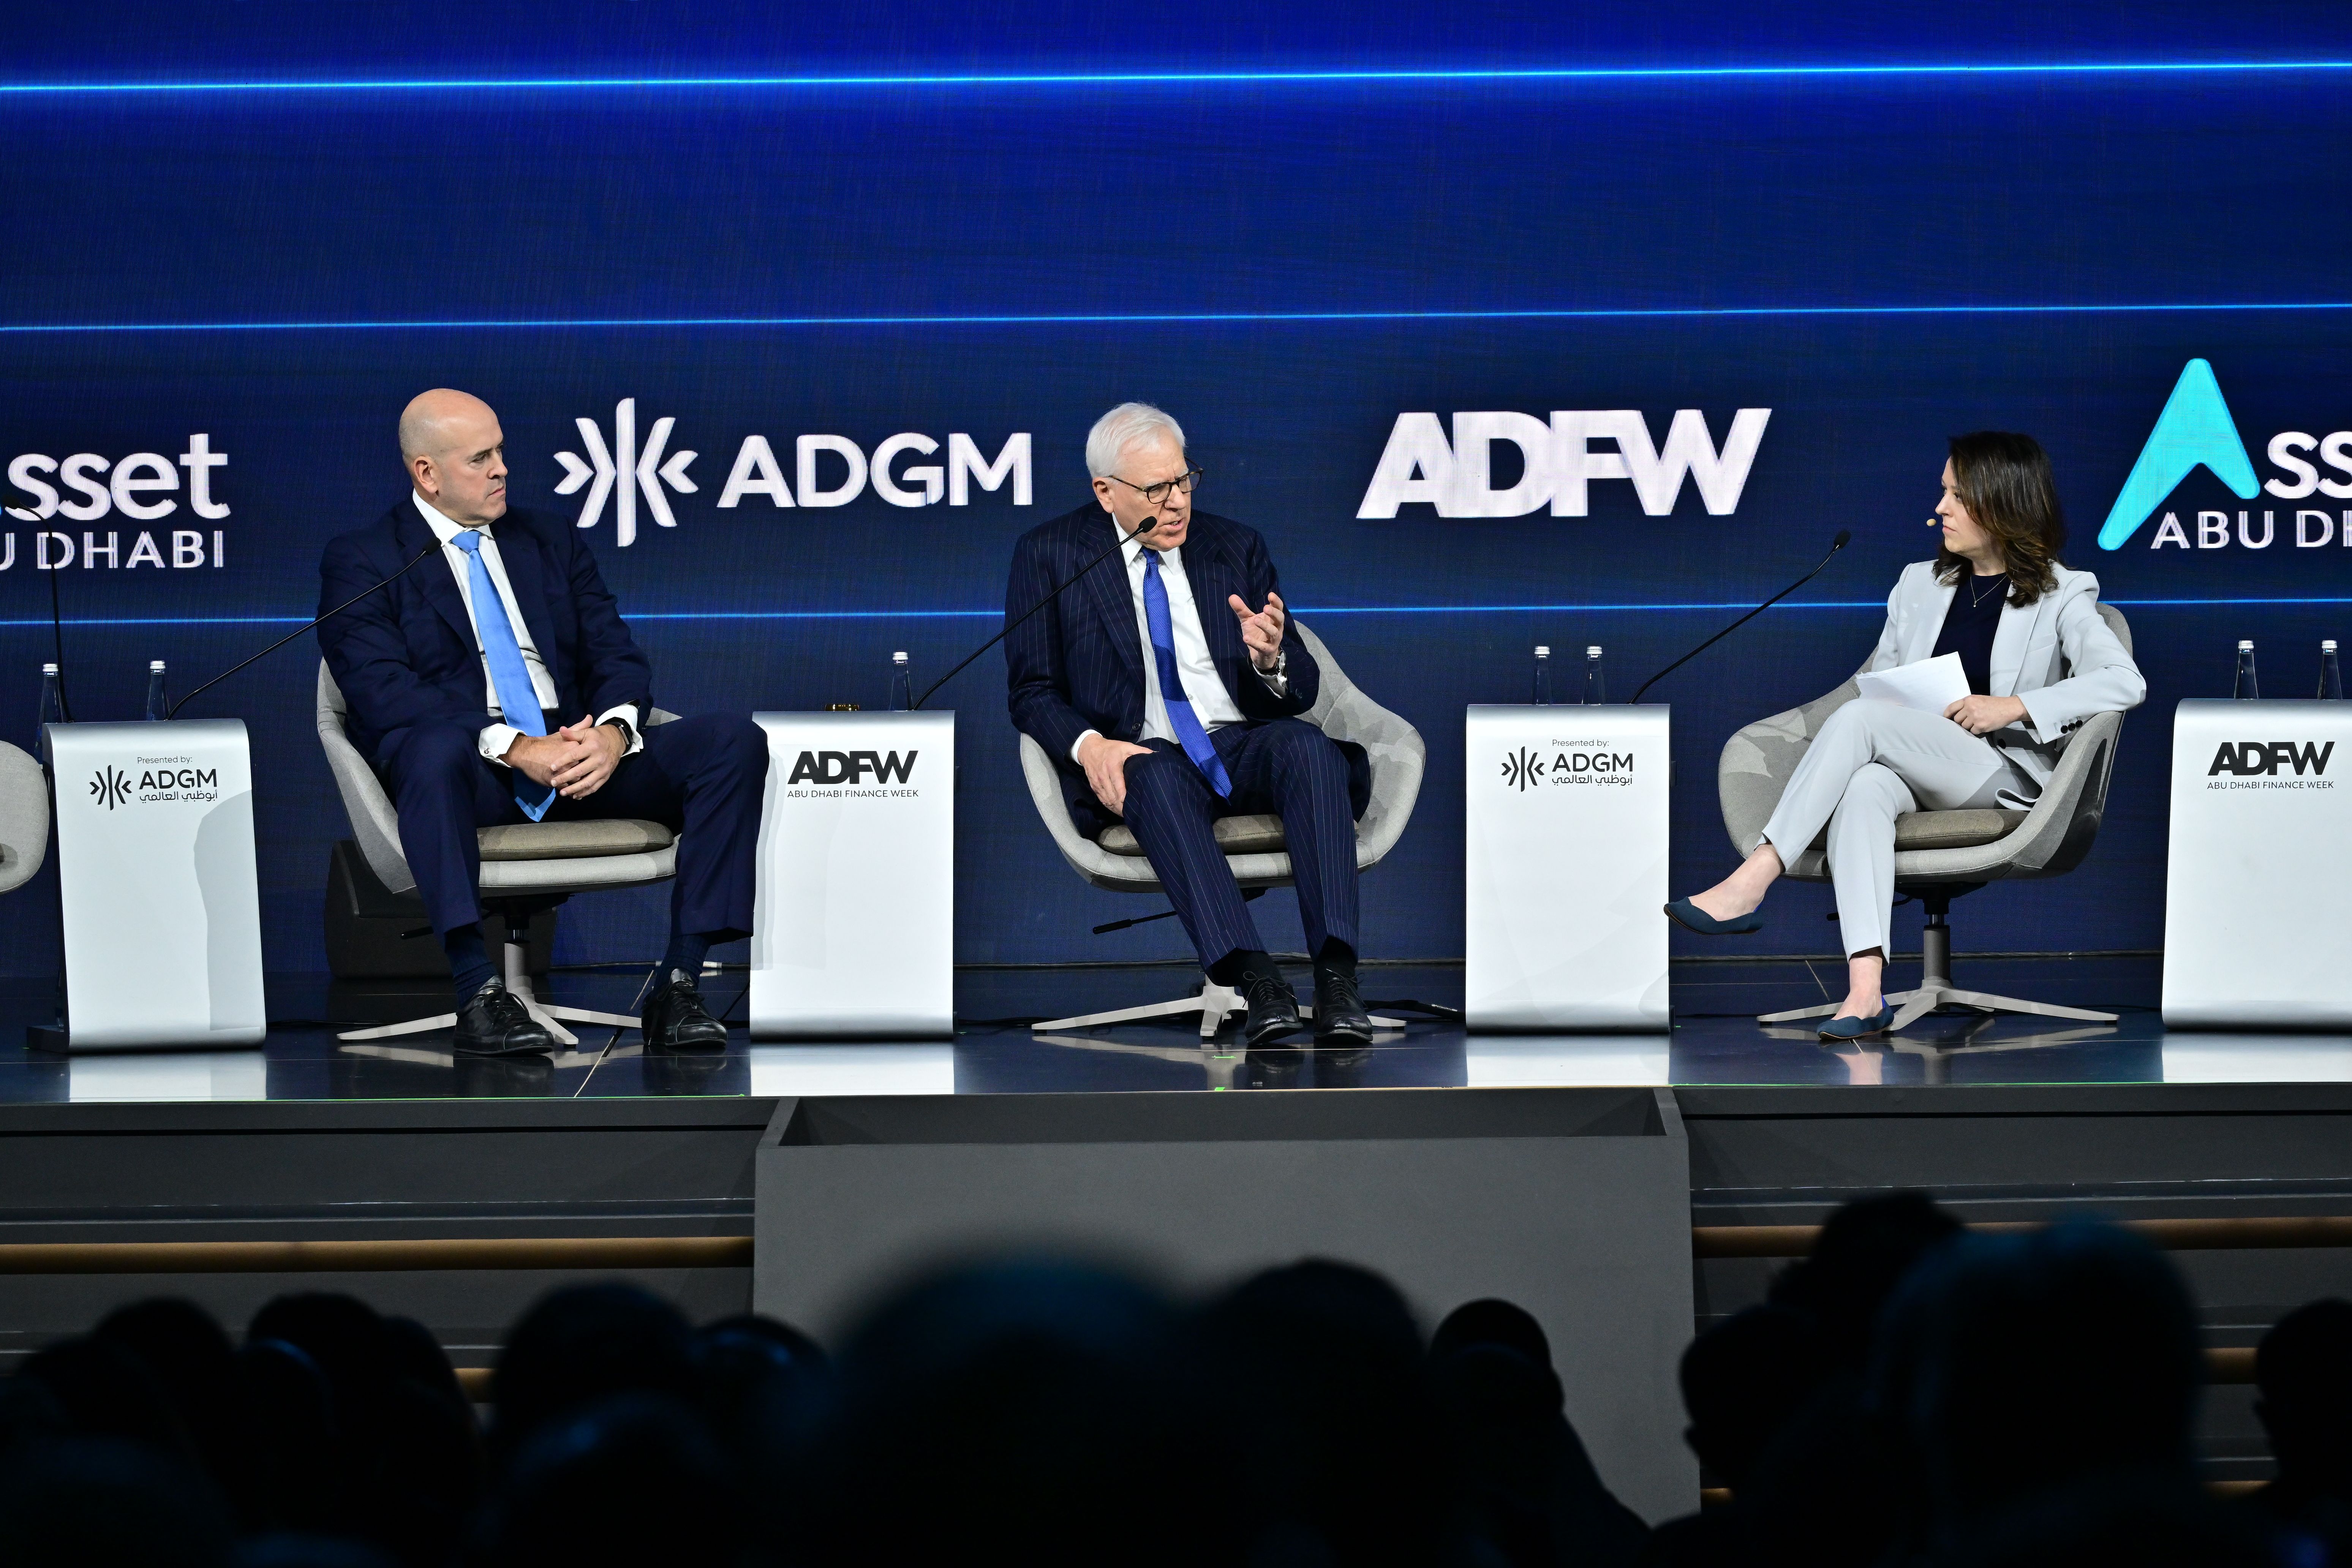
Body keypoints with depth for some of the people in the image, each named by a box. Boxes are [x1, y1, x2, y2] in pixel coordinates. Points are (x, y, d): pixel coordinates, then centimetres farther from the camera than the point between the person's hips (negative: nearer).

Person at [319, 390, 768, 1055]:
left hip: (580, 754, 5)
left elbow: (618, 657, 13)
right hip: (468, 768, -5)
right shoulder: (359, 562, 4)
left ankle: (677, 986, -22)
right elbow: (381, 690, -11)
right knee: (436, 747, -41)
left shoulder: (553, 541, 21)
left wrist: (614, 731, -13)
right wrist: (512, 746, -23)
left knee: (733, 740, -18)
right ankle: (479, 994, -41)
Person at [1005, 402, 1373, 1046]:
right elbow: (1033, 692, 5)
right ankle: (1254, 980, -50)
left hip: (1246, 746, 2)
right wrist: (1089, 746, -17)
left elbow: (1302, 692, 14)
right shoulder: (1048, 553, 8)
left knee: (1307, 745, -32)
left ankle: (1337, 977, -43)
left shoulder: (1237, 547, 15)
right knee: (1154, 777, -38)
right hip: (1142, 755, -2)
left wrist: (1271, 659, -12)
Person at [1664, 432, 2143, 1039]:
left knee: (1858, 720, -30)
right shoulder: (1919, 584, 23)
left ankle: (1749, 886, -36)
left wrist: (2015, 706, -16)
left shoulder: (2060, 597, 6)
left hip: (1999, 773, -4)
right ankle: (1865, 991, -51)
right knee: (1863, 788, -35)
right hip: (1909, 771, 4)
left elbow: (2125, 682, -9)